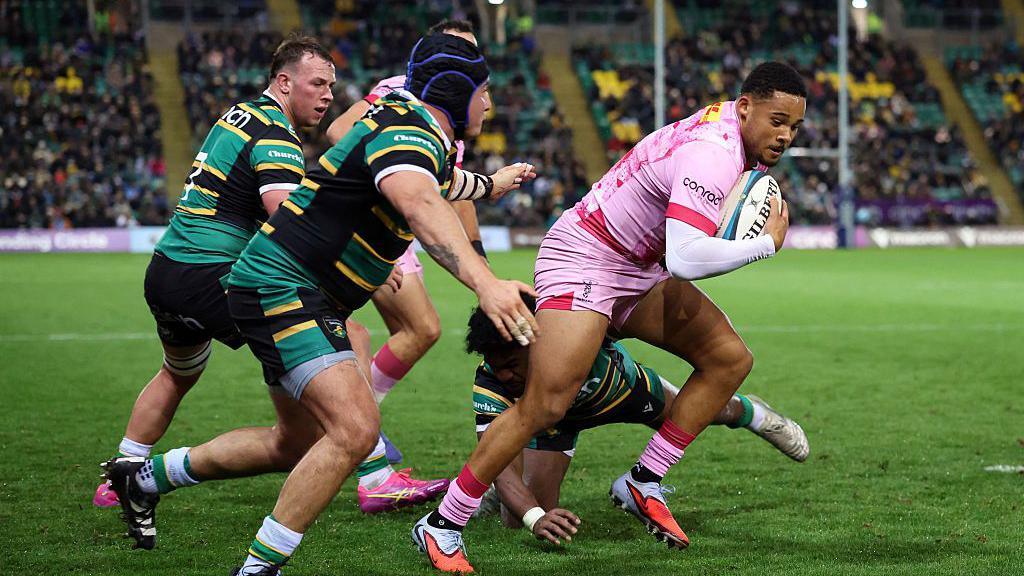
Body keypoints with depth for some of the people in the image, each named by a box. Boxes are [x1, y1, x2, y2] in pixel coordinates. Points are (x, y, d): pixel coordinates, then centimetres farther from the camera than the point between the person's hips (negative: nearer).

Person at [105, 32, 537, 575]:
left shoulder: (416, 127, 10)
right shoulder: (406, 134, -21)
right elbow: (420, 208, -43)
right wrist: (483, 282, -57)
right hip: (279, 289, -11)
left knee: (303, 441, 21)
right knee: (355, 429, -24)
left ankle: (147, 475, 38)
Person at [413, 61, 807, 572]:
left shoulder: (730, 120, 2)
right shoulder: (713, 155, -28)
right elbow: (685, 259, -39)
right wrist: (767, 242, -26)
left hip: (639, 271, 10)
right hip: (583, 261, -10)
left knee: (730, 359, 2)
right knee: (545, 406, -19)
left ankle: (644, 483, 7)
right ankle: (441, 525, -9)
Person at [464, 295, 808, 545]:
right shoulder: (489, 387, -42)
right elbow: (502, 463, -47)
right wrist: (536, 518, -63)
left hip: (618, 386, 0)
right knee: (519, 520, -8)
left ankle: (748, 411, 60)